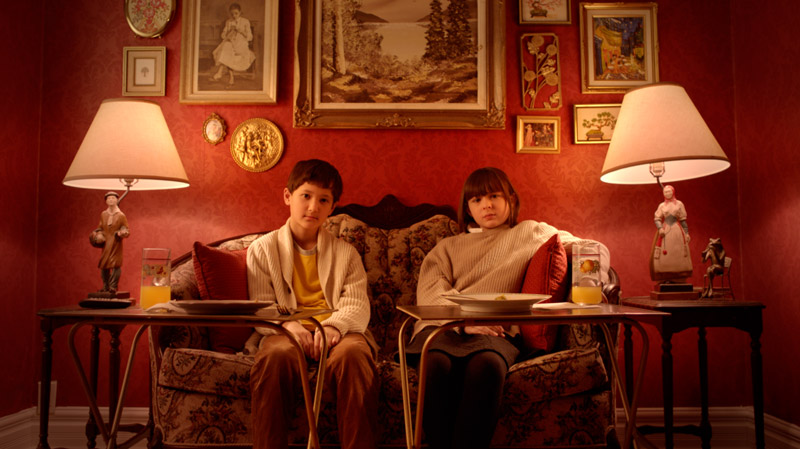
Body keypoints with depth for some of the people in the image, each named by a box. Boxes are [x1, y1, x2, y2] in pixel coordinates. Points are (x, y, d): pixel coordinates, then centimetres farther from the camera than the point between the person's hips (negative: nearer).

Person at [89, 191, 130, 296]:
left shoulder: (121, 215, -6)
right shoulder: (103, 214, 7)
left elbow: (126, 230, -4)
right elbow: (100, 227, 19)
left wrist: (123, 233, -25)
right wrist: (98, 234, 1)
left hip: (116, 243, -5)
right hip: (106, 243, 5)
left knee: (115, 265, -7)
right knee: (103, 265, 10)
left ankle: (113, 289, -1)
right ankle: (106, 287, 23)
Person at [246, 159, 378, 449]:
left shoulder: (346, 253, 19)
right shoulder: (262, 249, 16)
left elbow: (358, 305, 4)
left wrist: (334, 326, -19)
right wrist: (288, 325, -17)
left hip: (337, 333, 1)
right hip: (286, 333, 0)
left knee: (354, 353, -35)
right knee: (275, 355, -36)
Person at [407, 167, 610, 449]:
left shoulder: (531, 232, 27)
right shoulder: (448, 248, 29)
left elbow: (595, 249, 24)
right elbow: (431, 293, 9)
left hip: (494, 332, -1)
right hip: (442, 325, 1)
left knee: (487, 363, -40)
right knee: (437, 363, -38)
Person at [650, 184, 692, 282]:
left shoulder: (679, 204, 8)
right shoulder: (661, 205, 10)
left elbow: (683, 220, 7)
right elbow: (657, 219, 2)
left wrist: (686, 233, 1)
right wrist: (660, 228, -16)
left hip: (677, 231, -1)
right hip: (664, 231, 1)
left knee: (678, 255, -4)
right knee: (664, 255, -5)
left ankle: (678, 279, -2)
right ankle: (665, 279, -3)